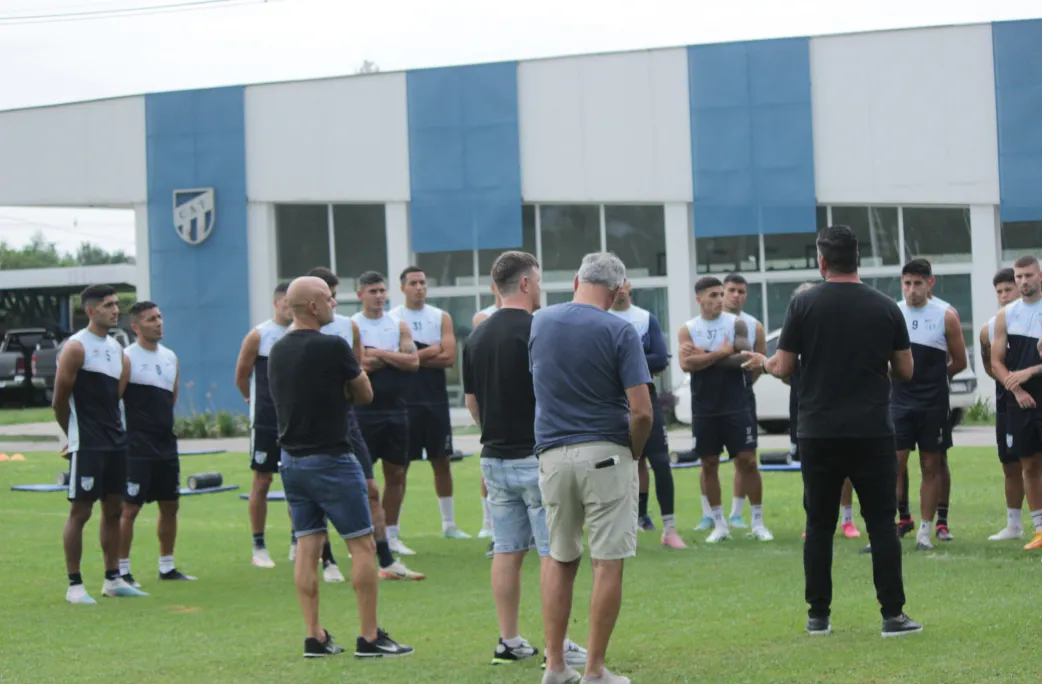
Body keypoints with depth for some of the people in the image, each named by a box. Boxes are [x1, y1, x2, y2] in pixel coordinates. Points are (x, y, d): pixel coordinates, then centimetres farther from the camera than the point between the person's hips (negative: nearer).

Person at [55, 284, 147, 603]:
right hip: (87, 445, -8)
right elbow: (59, 402, -9)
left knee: (114, 508, 11)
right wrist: (75, 436, 2)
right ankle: (74, 585, 0)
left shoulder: (117, 348, 13)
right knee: (80, 510, -5)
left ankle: (113, 579, 18)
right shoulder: (76, 347, -11)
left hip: (116, 442, 8)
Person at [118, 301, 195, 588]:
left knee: (170, 506, 12)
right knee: (129, 508, -5)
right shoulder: (126, 358, -11)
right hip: (136, 448, -7)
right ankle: (122, 570, 1)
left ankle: (167, 566, 22)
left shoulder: (170, 357, 12)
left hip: (166, 444, 7)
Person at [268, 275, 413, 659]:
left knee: (307, 547, 8)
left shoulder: (277, 351, 8)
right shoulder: (332, 347, -14)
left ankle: (314, 637, 7)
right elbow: (365, 395, -2)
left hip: (291, 459, 7)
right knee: (362, 545, 0)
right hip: (330, 459, -7)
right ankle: (369, 637, 0)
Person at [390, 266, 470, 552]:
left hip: (436, 401, 4)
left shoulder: (441, 318, 7)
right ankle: (391, 535, -4)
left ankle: (449, 524, 28)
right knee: (397, 470, -5)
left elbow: (449, 357, -6)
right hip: (404, 402, -4)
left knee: (442, 462, 14)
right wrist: (430, 351, -10)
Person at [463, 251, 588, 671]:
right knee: (553, 552, -2)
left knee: (507, 550, 10)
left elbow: (471, 403, 13)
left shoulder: (477, 338, 8)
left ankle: (509, 643, 12)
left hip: (495, 459, 7)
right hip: (537, 458, -7)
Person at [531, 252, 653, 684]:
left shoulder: (540, 323, 5)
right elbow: (641, 411, -15)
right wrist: (634, 454, 4)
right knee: (608, 563, 2)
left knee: (559, 560, 16)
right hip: (606, 454, -4)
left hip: (552, 454, 4)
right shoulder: (619, 332, -9)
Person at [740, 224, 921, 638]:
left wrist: (762, 363, 21)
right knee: (882, 524, 4)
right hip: (873, 433, 0)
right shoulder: (886, 308, 1)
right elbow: (905, 371, 6)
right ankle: (893, 615, 1)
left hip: (819, 434, 0)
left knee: (819, 526, 8)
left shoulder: (804, 305, -3)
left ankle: (818, 616, 11)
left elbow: (783, 368, -1)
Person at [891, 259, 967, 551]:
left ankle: (924, 532, 13)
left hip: (934, 405, 0)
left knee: (931, 466, 5)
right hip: (899, 403, 0)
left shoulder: (946, 316, -1)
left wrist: (933, 377, 9)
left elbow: (960, 362, 6)